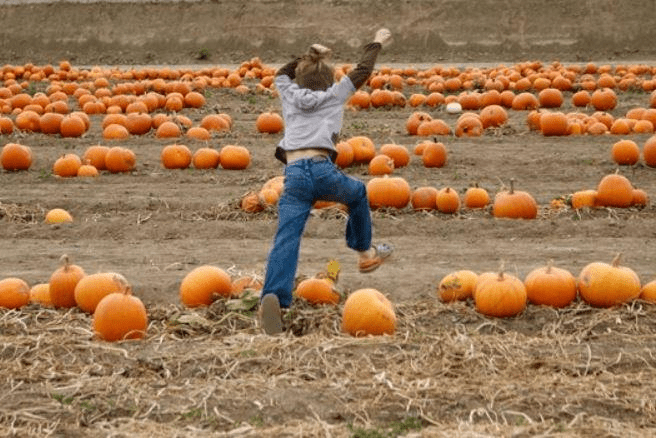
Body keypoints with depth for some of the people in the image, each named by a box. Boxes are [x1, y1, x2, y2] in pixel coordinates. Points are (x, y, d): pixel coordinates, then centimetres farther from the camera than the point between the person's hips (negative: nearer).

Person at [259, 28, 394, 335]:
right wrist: (376, 43, 44)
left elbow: (281, 73, 47)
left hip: (293, 177, 1)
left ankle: (273, 296, -38)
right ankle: (365, 252, 45)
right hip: (323, 172, -1)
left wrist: (307, 56, 55)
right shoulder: (334, 94, 18)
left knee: (286, 239, -14)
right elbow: (363, 70, 30)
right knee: (358, 193, 33)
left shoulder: (291, 95, 24)